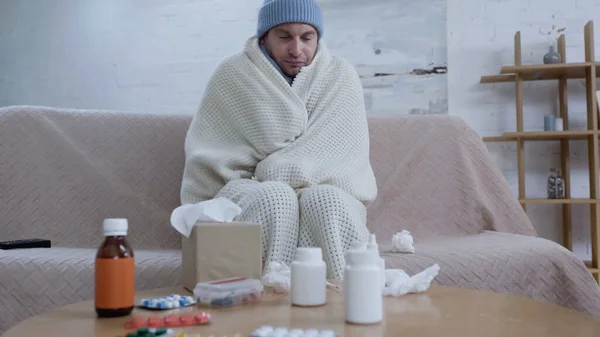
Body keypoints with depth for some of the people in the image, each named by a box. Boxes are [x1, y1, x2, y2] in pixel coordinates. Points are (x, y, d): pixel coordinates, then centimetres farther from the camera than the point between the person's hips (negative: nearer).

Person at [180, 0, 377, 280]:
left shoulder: (342, 77, 4)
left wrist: (271, 173, -15)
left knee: (326, 200, -33)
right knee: (275, 197, -34)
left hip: (328, 193, 1)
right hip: (249, 196, 0)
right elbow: (208, 158, 1)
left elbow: (344, 155, -6)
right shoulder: (231, 75, 2)